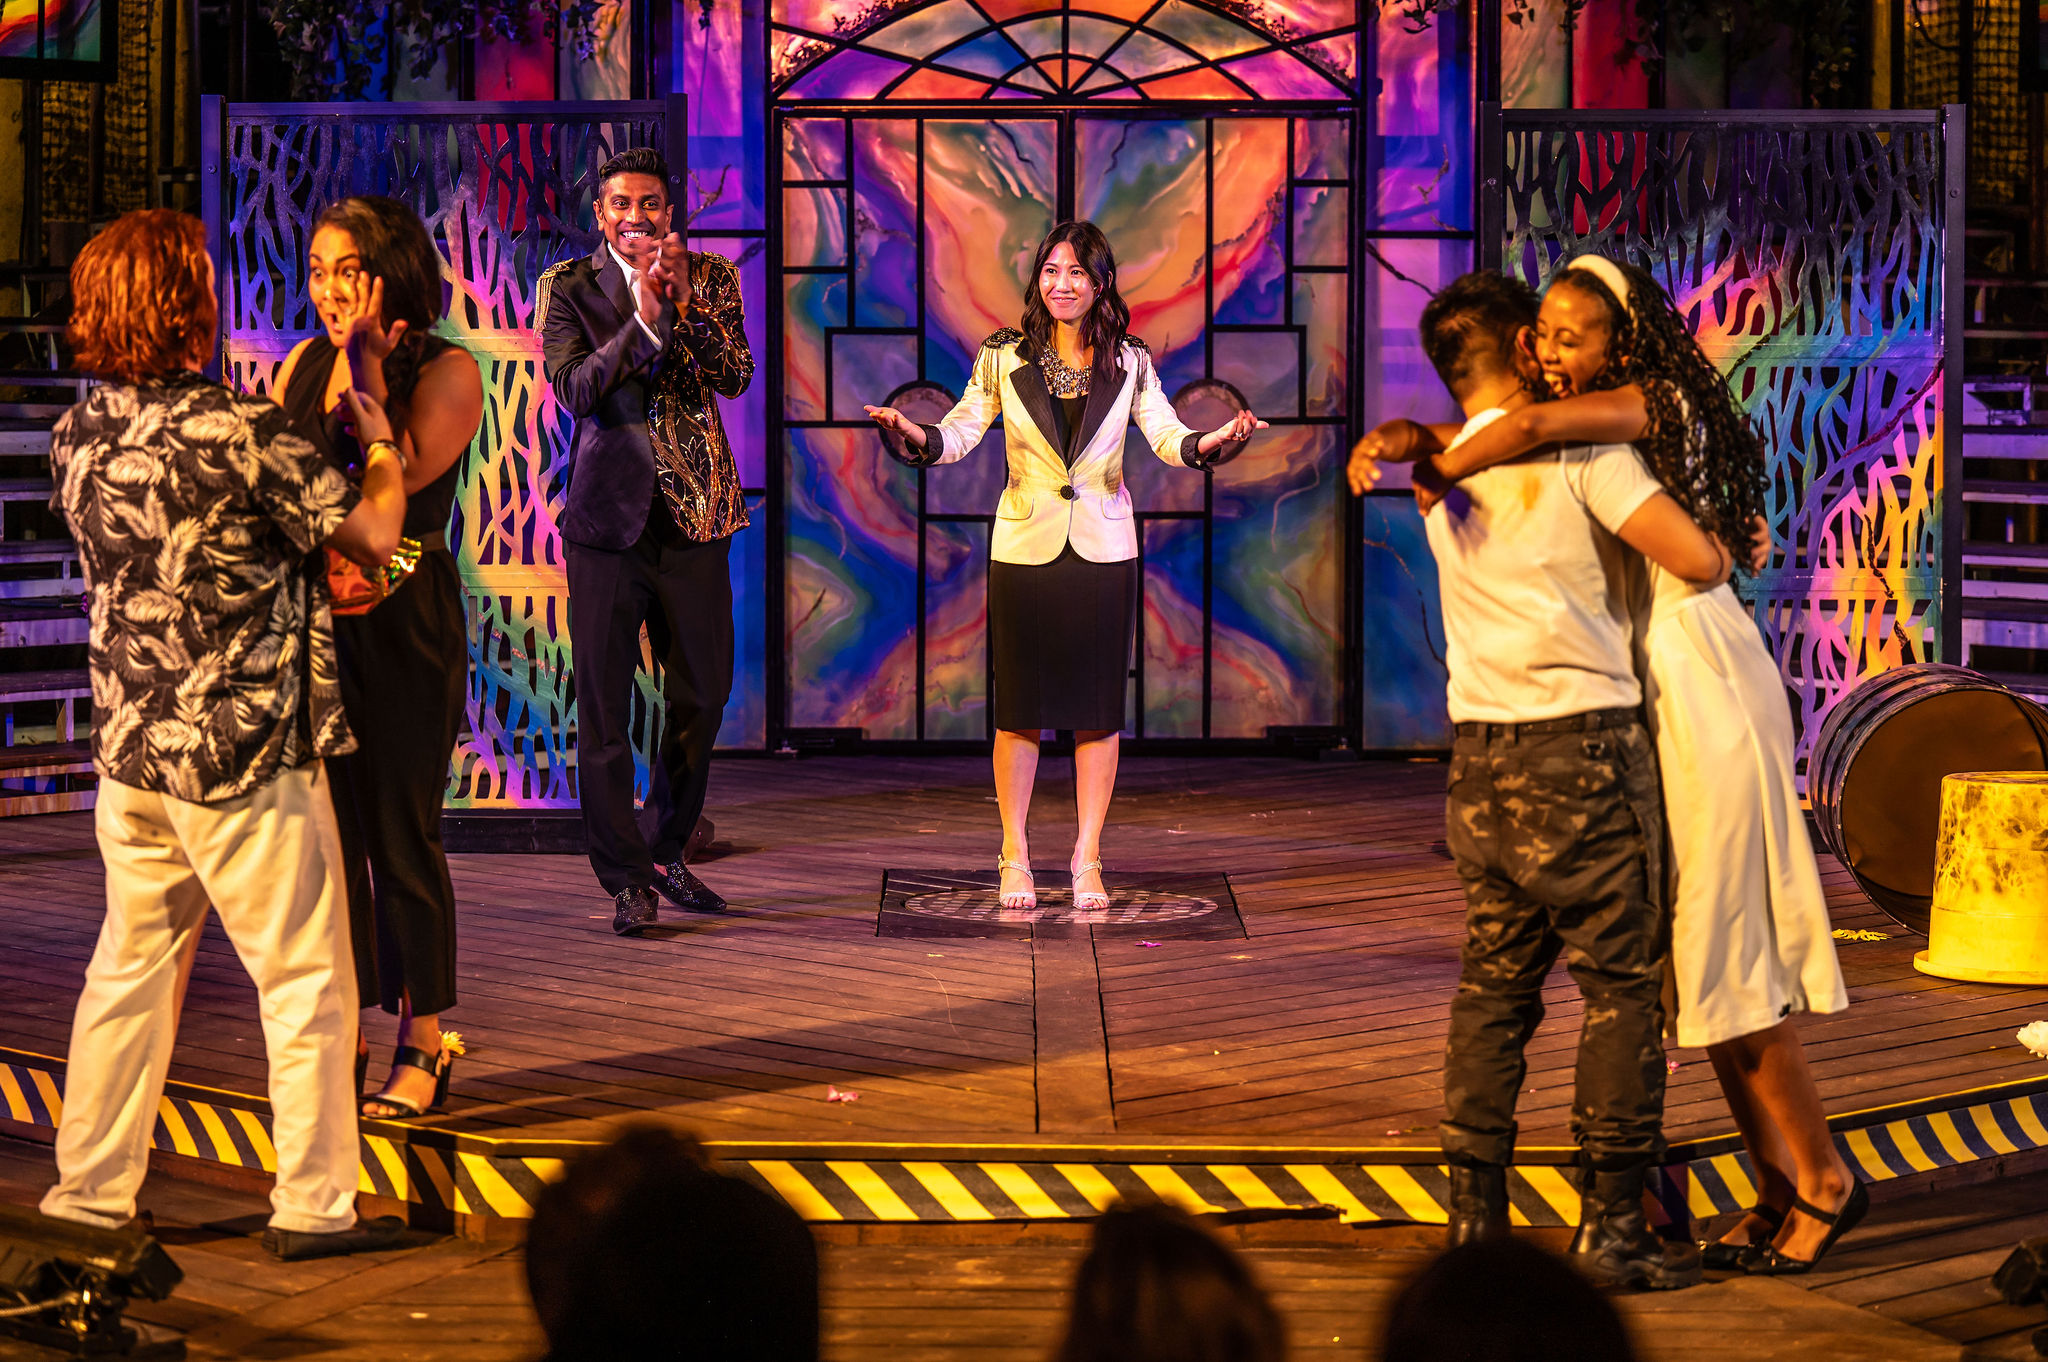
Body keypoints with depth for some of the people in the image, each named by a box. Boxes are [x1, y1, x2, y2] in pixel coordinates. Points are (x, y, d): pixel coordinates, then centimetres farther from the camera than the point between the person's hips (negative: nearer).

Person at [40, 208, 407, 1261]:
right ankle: (314, 1205, 10)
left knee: (130, 969, 15)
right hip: (247, 752, -7)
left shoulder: (77, 436, 3)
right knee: (306, 981, 5)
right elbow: (371, 535, -9)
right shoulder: (239, 432, -18)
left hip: (129, 748, 7)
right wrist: (378, 439, 6)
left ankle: (90, 1191, 19)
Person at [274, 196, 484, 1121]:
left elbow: (400, 475, -19)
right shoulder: (302, 365, 11)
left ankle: (422, 1045, 10)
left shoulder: (446, 371, -5)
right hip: (310, 617, 5)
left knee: (400, 835, -1)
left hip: (402, 622, -5)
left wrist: (369, 367, -16)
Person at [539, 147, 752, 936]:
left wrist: (686, 303, -19)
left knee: (702, 694, 10)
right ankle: (626, 878, 4)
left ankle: (670, 852, 27)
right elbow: (574, 390, -12)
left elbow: (736, 376, -6)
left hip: (694, 514, 3)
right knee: (605, 706, -3)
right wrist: (644, 319, -23)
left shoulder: (709, 279, 6)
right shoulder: (568, 287, 0)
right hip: (609, 513, -3)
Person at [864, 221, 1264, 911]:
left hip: (1103, 550, 1)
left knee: (1098, 710, 4)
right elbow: (959, 433, -5)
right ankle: (1015, 860, 13)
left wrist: (1214, 441, -29)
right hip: (1024, 547, -1)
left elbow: (1166, 435, -8)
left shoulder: (1129, 363, 2)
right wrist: (913, 434, -26)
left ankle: (1087, 861, 13)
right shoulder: (1003, 357, 1)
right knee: (1019, 709, 3)